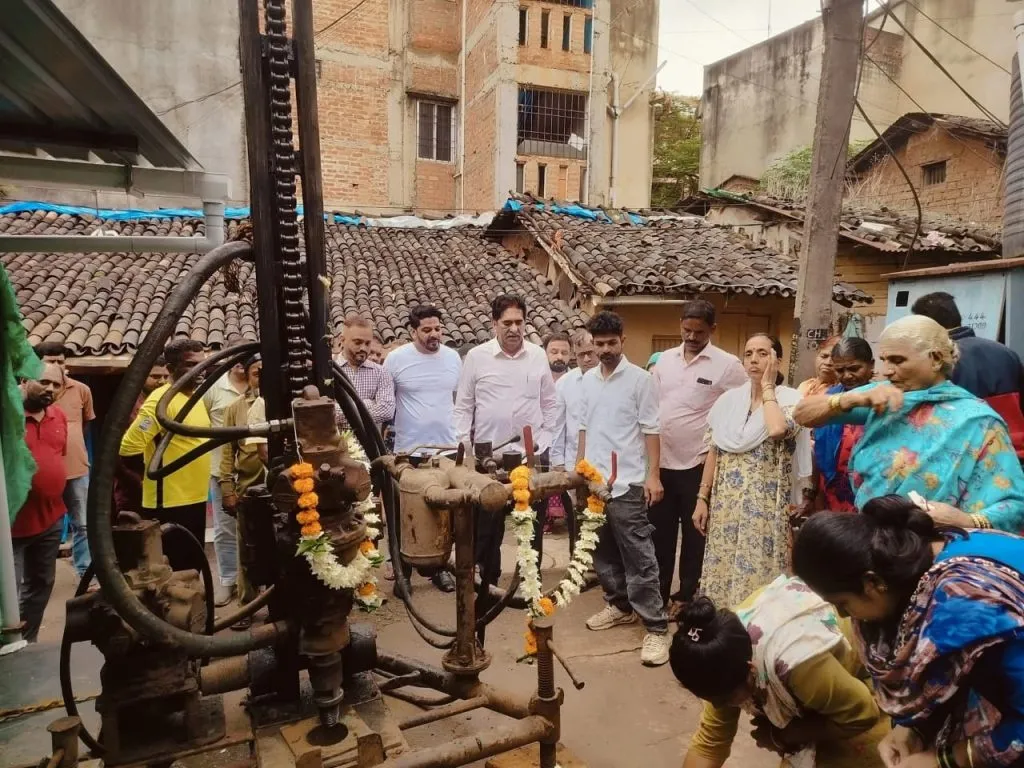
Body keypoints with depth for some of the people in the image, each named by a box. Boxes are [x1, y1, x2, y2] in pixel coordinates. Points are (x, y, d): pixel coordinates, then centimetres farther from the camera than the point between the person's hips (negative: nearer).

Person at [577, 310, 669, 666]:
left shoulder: (640, 378, -6)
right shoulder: (587, 380, 10)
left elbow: (650, 430, -6)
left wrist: (653, 475, -12)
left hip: (627, 482, -6)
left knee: (638, 557, -4)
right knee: (602, 551, 15)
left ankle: (655, 627, 3)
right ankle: (620, 606, 32)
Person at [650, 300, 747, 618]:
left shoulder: (727, 365, -8)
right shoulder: (665, 359, 6)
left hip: (698, 465, -4)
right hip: (661, 462, 4)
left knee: (694, 534, 10)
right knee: (660, 531, 14)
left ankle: (685, 598, 26)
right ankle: (657, 594, 28)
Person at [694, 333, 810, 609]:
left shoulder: (790, 399, -6)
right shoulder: (729, 399, 7)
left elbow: (777, 430, -29)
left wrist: (768, 387, -13)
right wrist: (702, 499, 7)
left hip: (764, 507, -4)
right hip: (725, 505, 4)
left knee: (758, 579, 1)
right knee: (722, 575, 10)